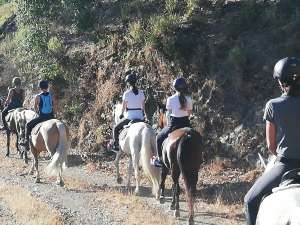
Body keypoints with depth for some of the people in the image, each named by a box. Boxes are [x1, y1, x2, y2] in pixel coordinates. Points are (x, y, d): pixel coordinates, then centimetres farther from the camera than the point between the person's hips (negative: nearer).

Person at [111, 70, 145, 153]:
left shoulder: (126, 93, -11)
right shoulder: (141, 93, 2)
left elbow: (123, 107, -6)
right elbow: (143, 107, 8)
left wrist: (122, 114, 12)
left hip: (129, 117, -4)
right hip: (140, 117, 4)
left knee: (116, 128, 16)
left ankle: (116, 146, 12)